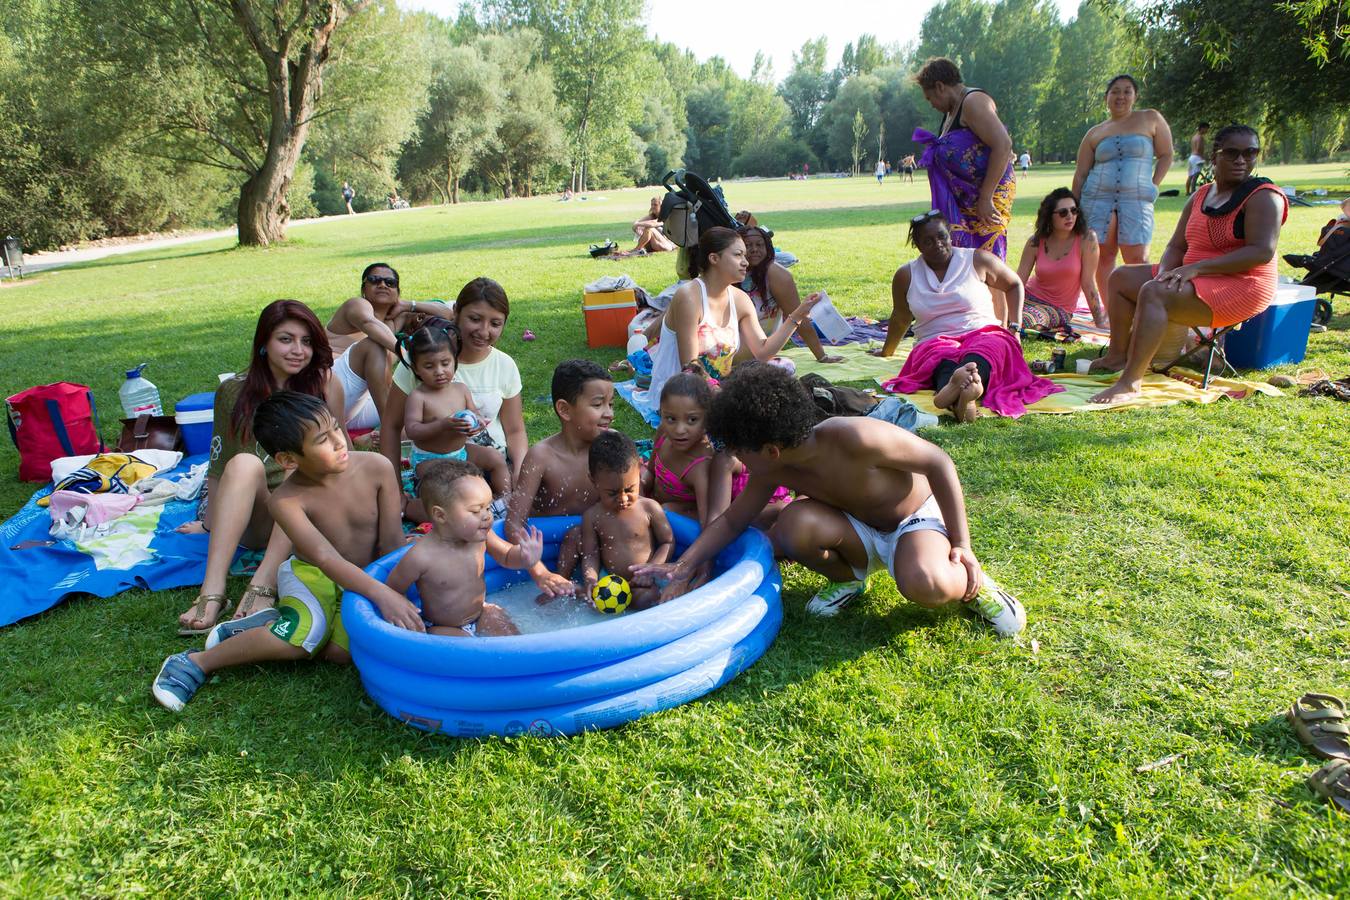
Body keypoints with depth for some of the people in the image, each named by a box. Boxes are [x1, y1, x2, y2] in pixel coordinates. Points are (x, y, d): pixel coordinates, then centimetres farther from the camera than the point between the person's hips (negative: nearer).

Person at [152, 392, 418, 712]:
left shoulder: (376, 467, -17)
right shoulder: (287, 501, -22)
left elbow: (392, 542, -11)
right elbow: (328, 559, -34)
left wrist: (399, 598, -18)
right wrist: (383, 595, -47)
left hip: (367, 577, 3)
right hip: (313, 576, -2)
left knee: (342, 651, -22)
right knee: (303, 636, -30)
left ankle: (272, 624, 0)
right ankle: (197, 662, -10)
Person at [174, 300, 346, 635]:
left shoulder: (324, 383, -1)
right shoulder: (234, 392, 3)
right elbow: (219, 465, 9)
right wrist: (211, 523, 9)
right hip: (253, 520, 1)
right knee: (244, 463, -29)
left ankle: (264, 585, -40)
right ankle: (212, 591, -41)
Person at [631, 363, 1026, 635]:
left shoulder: (855, 438, -34)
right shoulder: (773, 471, -15)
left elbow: (939, 463, -22)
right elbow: (732, 520, -1)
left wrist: (961, 544, -18)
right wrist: (682, 569, -12)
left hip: (918, 520, -5)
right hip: (862, 531, 5)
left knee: (926, 586, -40)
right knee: (795, 523, -28)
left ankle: (971, 585, -2)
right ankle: (848, 577, 4)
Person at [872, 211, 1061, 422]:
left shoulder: (977, 260, 8)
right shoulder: (906, 275, 10)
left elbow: (1014, 285, 21)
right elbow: (900, 318, 26)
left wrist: (1014, 327, 11)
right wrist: (887, 351, 38)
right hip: (934, 343, 0)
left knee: (988, 348, -39)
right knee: (941, 357, -39)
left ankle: (959, 388, -74)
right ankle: (960, 401, -74)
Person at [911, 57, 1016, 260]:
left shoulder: (973, 102, -11)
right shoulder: (953, 109, 19)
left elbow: (1003, 145, -22)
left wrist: (985, 198, -23)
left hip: (991, 191, -9)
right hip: (966, 196, 10)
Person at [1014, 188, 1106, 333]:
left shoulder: (1086, 239, -13)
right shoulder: (1036, 242, -4)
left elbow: (1088, 283, -11)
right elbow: (1019, 280, -4)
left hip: (1059, 309, -3)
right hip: (1029, 297, 3)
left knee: (1025, 321, -33)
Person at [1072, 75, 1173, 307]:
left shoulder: (1151, 119, 10)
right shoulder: (1095, 133, 13)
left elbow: (1166, 155, 11)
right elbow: (1080, 174, 13)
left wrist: (1153, 186, 0)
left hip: (1137, 200, -2)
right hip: (1098, 198, 2)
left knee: (1137, 259, -11)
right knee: (1103, 256, 0)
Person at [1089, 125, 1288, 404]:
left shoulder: (1263, 197, -9)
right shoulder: (1200, 197, 14)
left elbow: (1262, 252, -22)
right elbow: (1176, 247, 13)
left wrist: (1196, 267, -28)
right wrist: (1166, 273, -11)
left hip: (1240, 287, -9)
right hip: (1195, 280, 9)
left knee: (1153, 292, -32)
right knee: (1121, 277, 7)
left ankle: (1131, 382, -41)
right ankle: (1117, 356, 4)